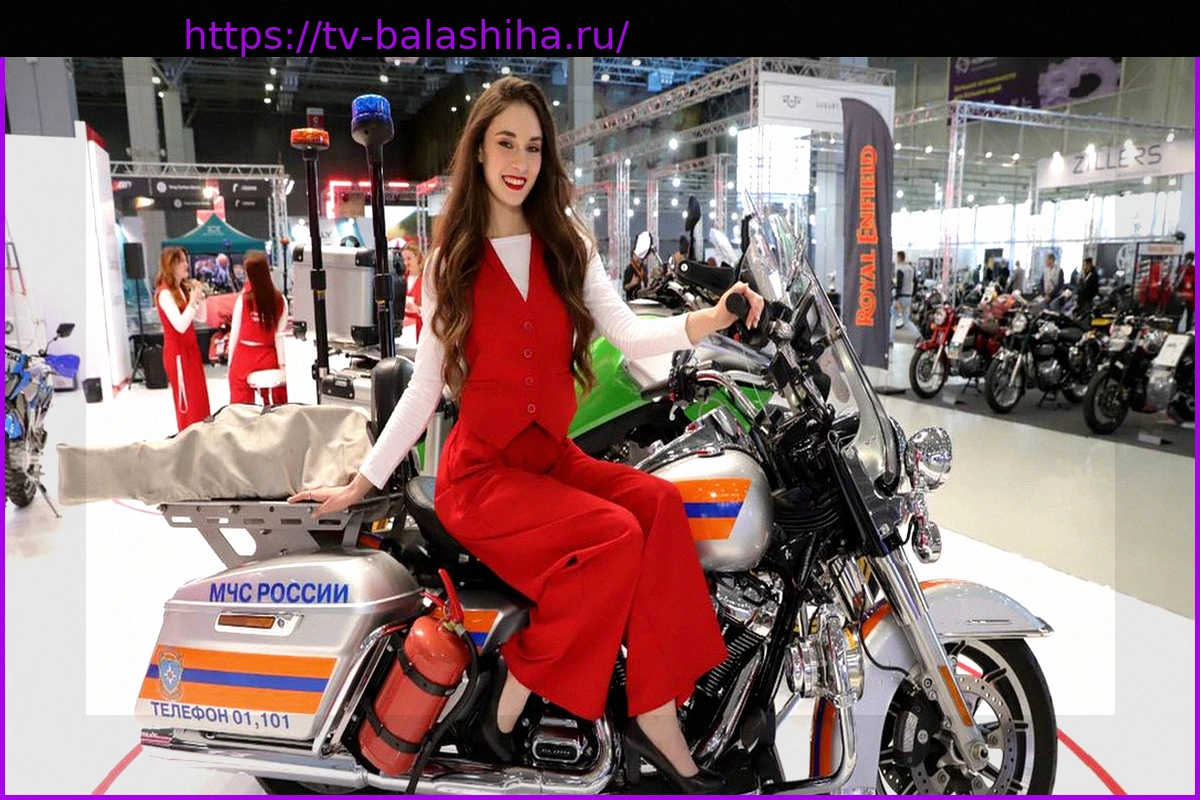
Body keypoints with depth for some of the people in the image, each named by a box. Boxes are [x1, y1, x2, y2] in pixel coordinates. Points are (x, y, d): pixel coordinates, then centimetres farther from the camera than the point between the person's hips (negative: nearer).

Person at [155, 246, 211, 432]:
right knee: (186, 402, -1)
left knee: (200, 399, 12)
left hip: (191, 349, 8)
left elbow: (201, 319, 11)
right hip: (177, 353, -8)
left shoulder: (184, 288, 9)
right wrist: (192, 301, -24)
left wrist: (200, 297, -2)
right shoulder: (165, 293, -16)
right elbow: (180, 325, -25)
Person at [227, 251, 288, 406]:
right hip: (268, 357, 1)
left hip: (244, 356, -1)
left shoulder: (243, 298, -9)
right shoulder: (279, 300, -6)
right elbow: (279, 335, -6)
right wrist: (282, 362, 0)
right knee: (278, 403, 10)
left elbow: (235, 331, -4)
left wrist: (230, 361, 5)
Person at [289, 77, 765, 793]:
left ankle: (655, 715, -21)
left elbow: (630, 333, -2)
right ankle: (514, 696, -13)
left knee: (660, 502, -26)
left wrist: (716, 317, -19)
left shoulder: (568, 245, 11)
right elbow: (425, 386, 5)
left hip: (556, 458, 3)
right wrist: (362, 483, 3)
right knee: (617, 535, -28)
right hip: (482, 472, -3)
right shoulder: (450, 258, 5)